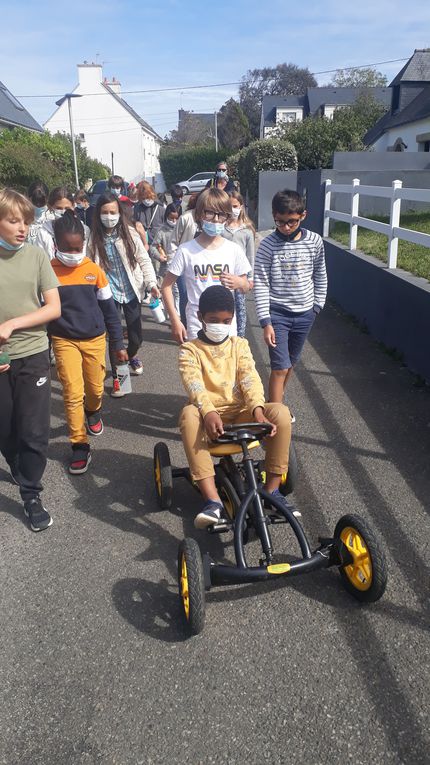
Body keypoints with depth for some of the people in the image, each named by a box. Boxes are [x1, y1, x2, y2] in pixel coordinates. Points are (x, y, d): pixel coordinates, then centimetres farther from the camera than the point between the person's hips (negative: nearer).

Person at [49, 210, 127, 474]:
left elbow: (109, 309, 3)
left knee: (96, 388, 12)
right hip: (64, 341, -1)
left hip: (95, 339, 2)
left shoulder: (94, 270, -3)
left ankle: (93, 412, 47)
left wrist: (118, 344, 4)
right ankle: (80, 446, 6)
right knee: (73, 394, -5)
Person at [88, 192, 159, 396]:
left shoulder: (129, 233, -3)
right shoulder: (94, 239, -3)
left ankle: (132, 356, 44)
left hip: (131, 292, 1)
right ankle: (116, 377, 17)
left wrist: (151, 283, -12)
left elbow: (144, 260, -1)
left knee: (136, 336, 7)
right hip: (109, 294, -1)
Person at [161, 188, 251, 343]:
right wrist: (175, 320, -7)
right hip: (197, 326, -2)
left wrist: (239, 283, -15)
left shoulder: (234, 250, -1)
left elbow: (246, 287, 9)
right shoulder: (186, 250, -6)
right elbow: (166, 286, 0)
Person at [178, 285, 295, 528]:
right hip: (208, 416, -2)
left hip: (240, 414, 2)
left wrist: (258, 410, -27)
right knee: (189, 414, -37)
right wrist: (209, 412, -38)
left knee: (281, 412, -26)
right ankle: (212, 500, -40)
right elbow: (194, 384, -17)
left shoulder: (240, 345, 10)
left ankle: (272, 488, -13)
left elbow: (250, 379, -6)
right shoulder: (190, 350, 2)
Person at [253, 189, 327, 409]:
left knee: (290, 364, 16)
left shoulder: (315, 241, -2)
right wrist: (265, 322, -15)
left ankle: (276, 403, 33)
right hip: (277, 313, -4)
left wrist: (317, 306, 7)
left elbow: (320, 276, 10)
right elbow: (261, 285, -11)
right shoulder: (268, 246, -11)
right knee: (280, 367, -7)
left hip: (305, 313, 4)